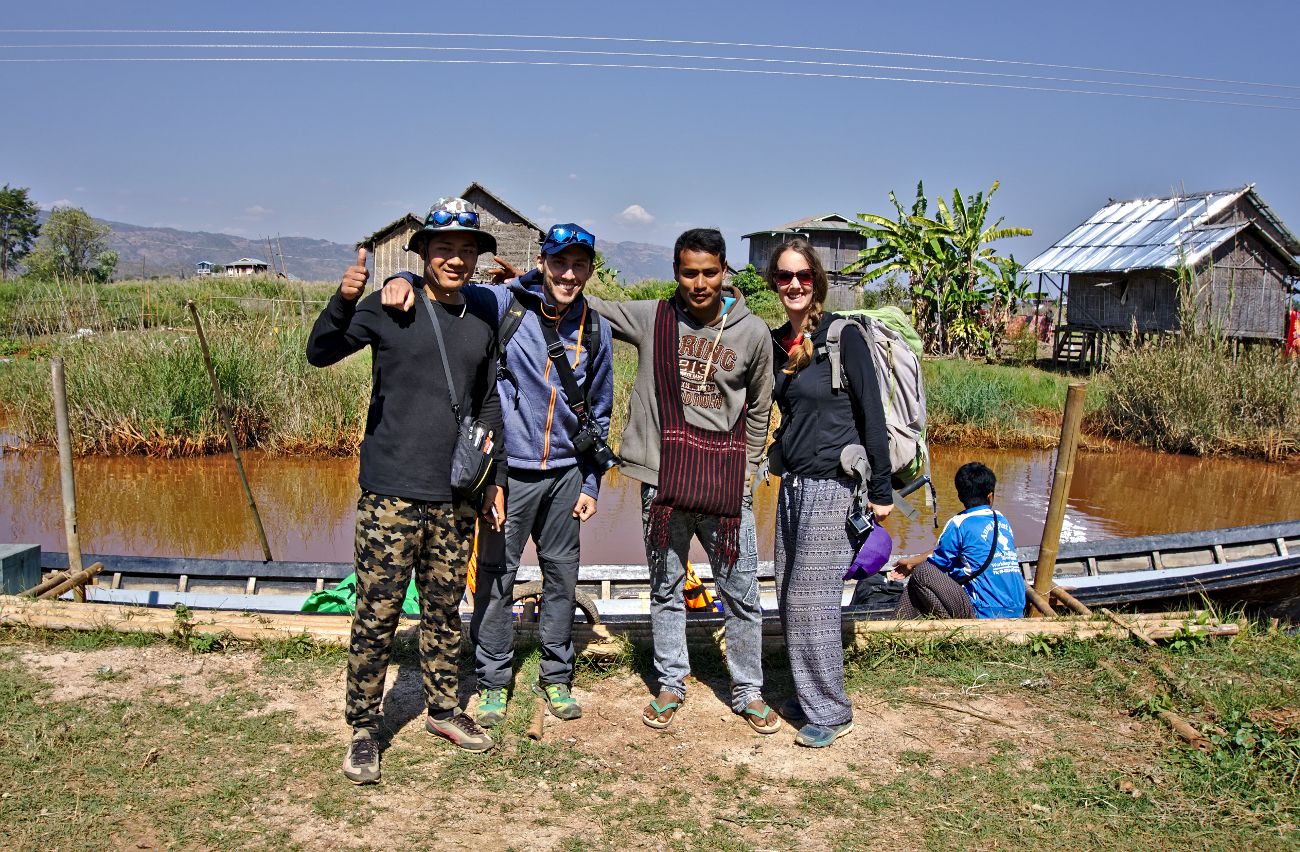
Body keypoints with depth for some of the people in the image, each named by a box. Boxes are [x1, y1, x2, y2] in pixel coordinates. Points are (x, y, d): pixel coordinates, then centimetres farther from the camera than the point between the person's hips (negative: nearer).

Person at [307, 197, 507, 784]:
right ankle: (364, 730, 13)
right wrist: (343, 302, -31)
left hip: (455, 498, 5)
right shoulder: (390, 309, -3)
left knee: (444, 611, 14)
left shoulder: (480, 326, 11)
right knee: (377, 616, 0)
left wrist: (495, 478, 16)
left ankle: (443, 709, 30)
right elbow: (320, 353, -12)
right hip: (391, 493, -4)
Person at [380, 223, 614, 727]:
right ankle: (492, 681, 22)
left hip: (565, 472, 3)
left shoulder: (596, 330, 3)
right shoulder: (503, 304, -8)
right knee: (496, 577, 4)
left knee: (562, 574, 12)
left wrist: (591, 485, 9)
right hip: (508, 468, -3)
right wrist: (404, 279, -26)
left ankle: (556, 676, 29)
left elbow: (598, 411, 11)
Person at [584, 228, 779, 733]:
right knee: (665, 590, 13)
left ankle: (748, 692, 24)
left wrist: (745, 466, 10)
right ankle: (671, 685, 29)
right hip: (663, 480, 1)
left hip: (726, 484, 0)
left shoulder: (752, 332, 1)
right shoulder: (651, 318, 1)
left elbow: (759, 408, 12)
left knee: (742, 595, 6)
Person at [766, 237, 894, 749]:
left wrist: (881, 491, -10)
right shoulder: (774, 343, 8)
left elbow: (873, 415, -11)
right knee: (789, 597, 11)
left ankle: (831, 713, 11)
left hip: (834, 485, -7)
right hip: (792, 484, 7)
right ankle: (807, 696, 28)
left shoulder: (842, 337, -11)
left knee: (812, 599, -4)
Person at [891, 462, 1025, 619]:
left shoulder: (959, 524, -6)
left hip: (983, 615, -7)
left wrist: (912, 562, 26)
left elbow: (938, 560, 5)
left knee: (921, 573, -2)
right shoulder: (1002, 520, 14)